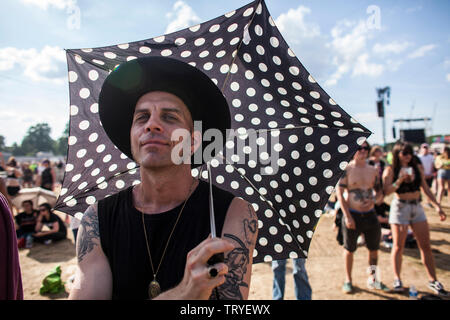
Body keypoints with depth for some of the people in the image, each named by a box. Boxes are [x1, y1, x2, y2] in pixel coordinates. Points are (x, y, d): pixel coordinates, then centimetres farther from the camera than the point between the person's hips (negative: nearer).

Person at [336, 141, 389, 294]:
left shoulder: (373, 170, 6)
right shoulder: (346, 169, -9)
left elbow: (378, 189, 18)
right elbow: (339, 192, -12)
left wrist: (374, 199, -6)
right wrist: (347, 216, -15)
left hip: (370, 214, 5)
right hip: (352, 215, -5)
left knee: (374, 248, 13)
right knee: (349, 249, 7)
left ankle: (372, 279, 32)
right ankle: (348, 280, 25)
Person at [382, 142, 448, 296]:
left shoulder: (417, 168, 7)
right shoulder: (390, 170, -5)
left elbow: (425, 188, 12)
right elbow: (386, 191, -14)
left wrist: (437, 206, 8)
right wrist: (400, 179, -25)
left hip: (417, 207, 4)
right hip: (400, 207, -4)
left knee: (426, 246, 7)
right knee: (398, 246, 3)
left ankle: (433, 281, 18)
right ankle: (397, 279, 15)